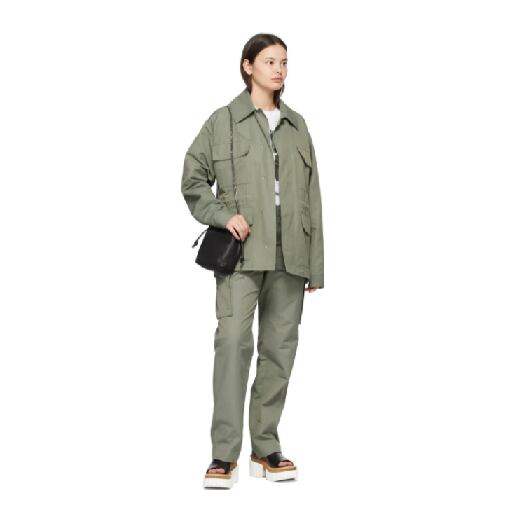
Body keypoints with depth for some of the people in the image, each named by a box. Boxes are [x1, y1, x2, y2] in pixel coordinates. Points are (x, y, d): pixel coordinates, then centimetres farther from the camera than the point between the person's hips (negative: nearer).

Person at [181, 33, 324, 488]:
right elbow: (192, 182, 5)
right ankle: (225, 455, -9)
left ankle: (266, 449, 15)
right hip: (242, 250, -4)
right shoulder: (224, 121, 5)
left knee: (280, 348, 5)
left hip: (289, 254, 4)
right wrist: (223, 215, -12)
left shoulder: (296, 125, 14)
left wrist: (316, 264, 10)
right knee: (233, 341, -14)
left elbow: (311, 197, 14)